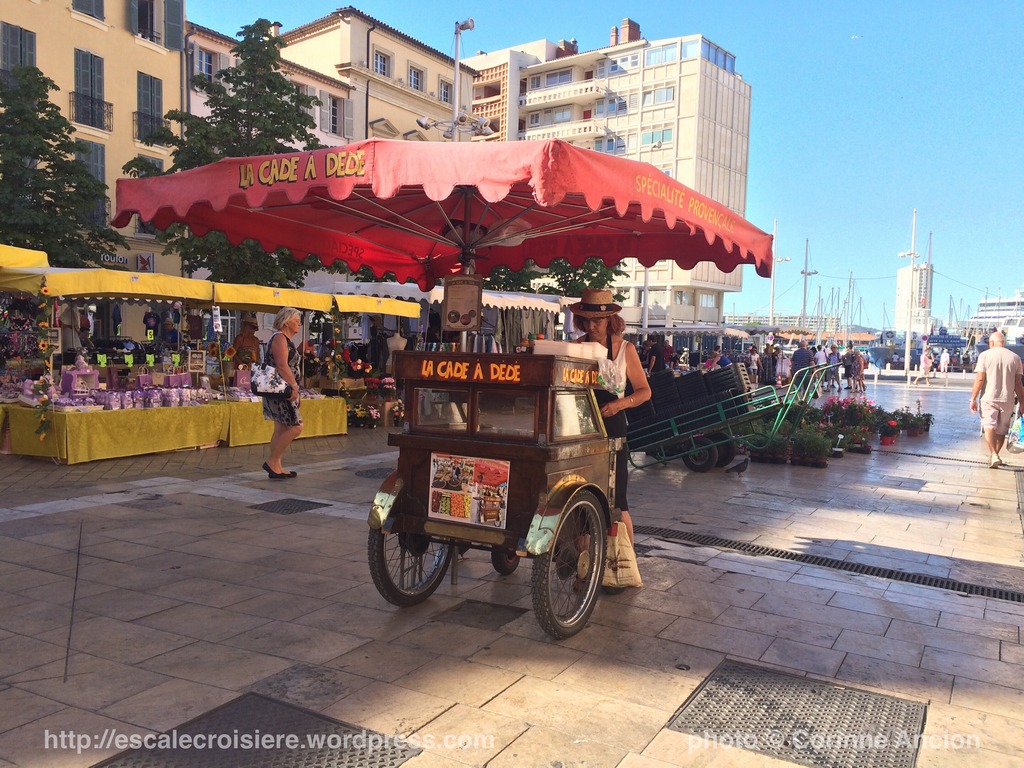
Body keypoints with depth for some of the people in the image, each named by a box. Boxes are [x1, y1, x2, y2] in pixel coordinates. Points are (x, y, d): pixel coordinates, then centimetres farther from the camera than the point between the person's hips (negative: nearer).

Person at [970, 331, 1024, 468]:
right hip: (1007, 400, 3)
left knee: (989, 426, -3)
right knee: (1001, 430, 15)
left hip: (989, 399, -3)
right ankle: (995, 455, 26)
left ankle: (994, 455, -20)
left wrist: (973, 399, -5)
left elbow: (979, 379, -9)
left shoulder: (985, 355, -3)